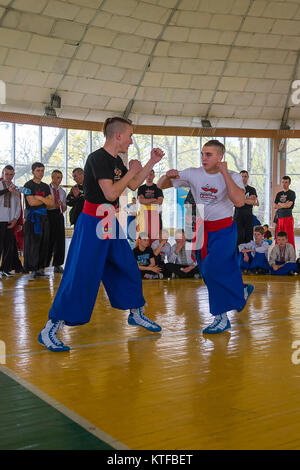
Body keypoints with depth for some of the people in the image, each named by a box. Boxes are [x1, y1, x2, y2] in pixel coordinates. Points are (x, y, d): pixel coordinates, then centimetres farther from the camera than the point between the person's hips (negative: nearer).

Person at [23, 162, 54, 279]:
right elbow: (31, 202, -13)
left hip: (44, 217, 6)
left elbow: (52, 204, 8)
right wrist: (45, 200, 0)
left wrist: (39, 198, -5)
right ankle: (33, 270, -5)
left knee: (44, 243, 3)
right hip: (32, 217, -6)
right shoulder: (28, 185, -1)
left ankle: (40, 268, 9)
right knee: (33, 243, -8)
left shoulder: (45, 186, 17)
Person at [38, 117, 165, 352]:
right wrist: (131, 171, -12)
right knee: (80, 276, -10)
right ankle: (49, 330, -3)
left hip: (111, 223, 9)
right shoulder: (98, 158, -17)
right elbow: (111, 193, -24)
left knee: (128, 268, 16)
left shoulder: (116, 160, 12)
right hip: (92, 224, -9)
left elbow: (133, 185, 22)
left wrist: (152, 162, 16)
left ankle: (136, 314, 35)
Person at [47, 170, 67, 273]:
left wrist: (62, 205, -6)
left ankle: (57, 265, 10)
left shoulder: (62, 192, 16)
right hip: (49, 215, -5)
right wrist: (55, 205, -15)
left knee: (60, 240, 2)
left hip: (59, 215, 5)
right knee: (48, 240, -4)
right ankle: (44, 264, 5)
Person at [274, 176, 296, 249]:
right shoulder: (279, 194, 16)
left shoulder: (292, 193, 0)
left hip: (288, 217, -5)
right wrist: (284, 205, -4)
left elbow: (289, 205, -12)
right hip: (279, 217, 5)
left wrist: (280, 204, 2)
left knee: (290, 238, -8)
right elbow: (275, 206, 10)